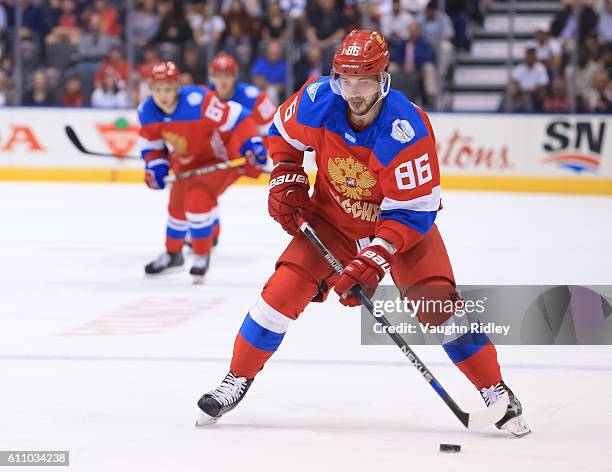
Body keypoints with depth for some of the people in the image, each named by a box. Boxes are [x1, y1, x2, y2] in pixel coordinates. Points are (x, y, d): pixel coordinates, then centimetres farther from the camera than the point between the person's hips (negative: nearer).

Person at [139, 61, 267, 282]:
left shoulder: (197, 101, -35)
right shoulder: (147, 112, -13)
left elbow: (237, 118, -33)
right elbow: (151, 143, 4)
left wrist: (251, 144, -41)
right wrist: (155, 165, -13)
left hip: (219, 157, -7)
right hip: (187, 161, 7)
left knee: (197, 199, -24)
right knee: (177, 205, 16)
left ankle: (202, 256, -4)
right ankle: (172, 254, 44)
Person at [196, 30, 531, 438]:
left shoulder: (407, 131, -33)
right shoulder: (317, 101, -21)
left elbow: (414, 211, -29)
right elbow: (283, 133, 4)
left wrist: (374, 260, -35)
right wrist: (287, 181, -8)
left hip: (403, 223, -3)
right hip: (332, 218, 3)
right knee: (283, 292, -10)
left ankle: (496, 391, -1)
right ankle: (237, 381, 8)